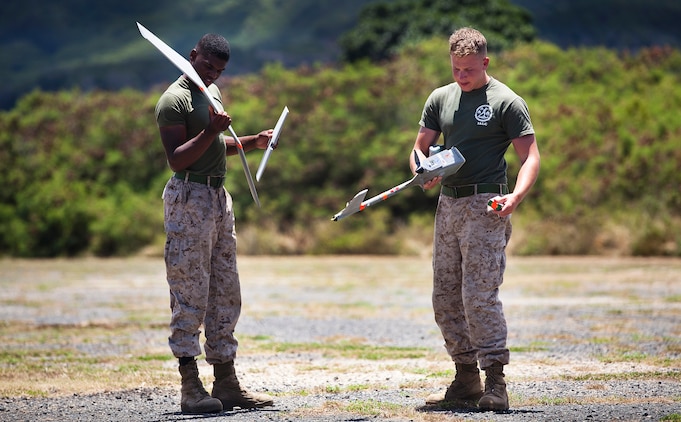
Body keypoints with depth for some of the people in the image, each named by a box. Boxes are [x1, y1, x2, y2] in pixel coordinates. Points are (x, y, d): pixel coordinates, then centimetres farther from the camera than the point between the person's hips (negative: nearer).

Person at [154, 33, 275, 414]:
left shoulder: (214, 93, 18)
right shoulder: (174, 100, -11)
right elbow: (176, 159, -18)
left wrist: (253, 142, 18)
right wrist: (210, 132, -28)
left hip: (219, 197, 9)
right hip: (189, 199, -9)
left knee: (226, 294, 9)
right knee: (190, 294, -8)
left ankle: (226, 382, 14)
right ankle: (191, 386, -7)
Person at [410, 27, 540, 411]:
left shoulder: (507, 102, -4)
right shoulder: (440, 99, 13)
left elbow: (531, 156, -8)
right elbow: (420, 147, 16)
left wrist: (517, 196, -26)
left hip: (486, 206, -7)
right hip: (448, 204, 7)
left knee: (480, 294, -13)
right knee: (446, 298, 7)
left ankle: (495, 382, -9)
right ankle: (466, 379, 15)